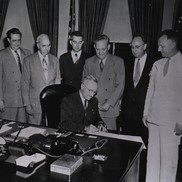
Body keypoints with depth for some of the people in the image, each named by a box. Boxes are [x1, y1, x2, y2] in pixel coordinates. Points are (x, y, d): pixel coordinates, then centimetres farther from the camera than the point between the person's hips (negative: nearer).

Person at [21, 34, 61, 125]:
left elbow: (57, 81, 11)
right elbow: (25, 84, 0)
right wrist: (27, 104, -4)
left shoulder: (55, 60, 8)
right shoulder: (29, 60, -1)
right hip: (35, 103, -2)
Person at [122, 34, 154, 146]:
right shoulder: (129, 63, 11)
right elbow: (126, 85, 12)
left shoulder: (153, 64, -5)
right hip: (128, 109, 4)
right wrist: (123, 102, 5)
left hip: (144, 109, -4)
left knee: (143, 140, 1)